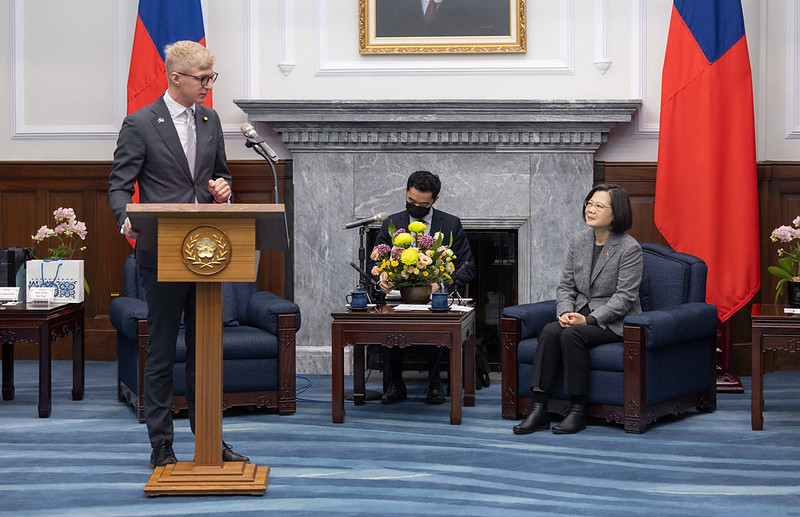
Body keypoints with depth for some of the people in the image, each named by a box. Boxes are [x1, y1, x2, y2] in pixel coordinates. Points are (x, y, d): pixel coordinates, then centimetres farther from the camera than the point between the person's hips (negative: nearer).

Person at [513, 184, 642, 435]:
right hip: (582, 315, 5)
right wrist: (566, 312, -10)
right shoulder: (579, 242, 9)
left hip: (614, 321, -5)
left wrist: (589, 319, -22)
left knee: (572, 335, -32)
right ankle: (538, 410, -29)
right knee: (549, 331, -26)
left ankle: (578, 411, -23)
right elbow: (565, 285, 10)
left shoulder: (629, 248, -10)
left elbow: (624, 297, -15)